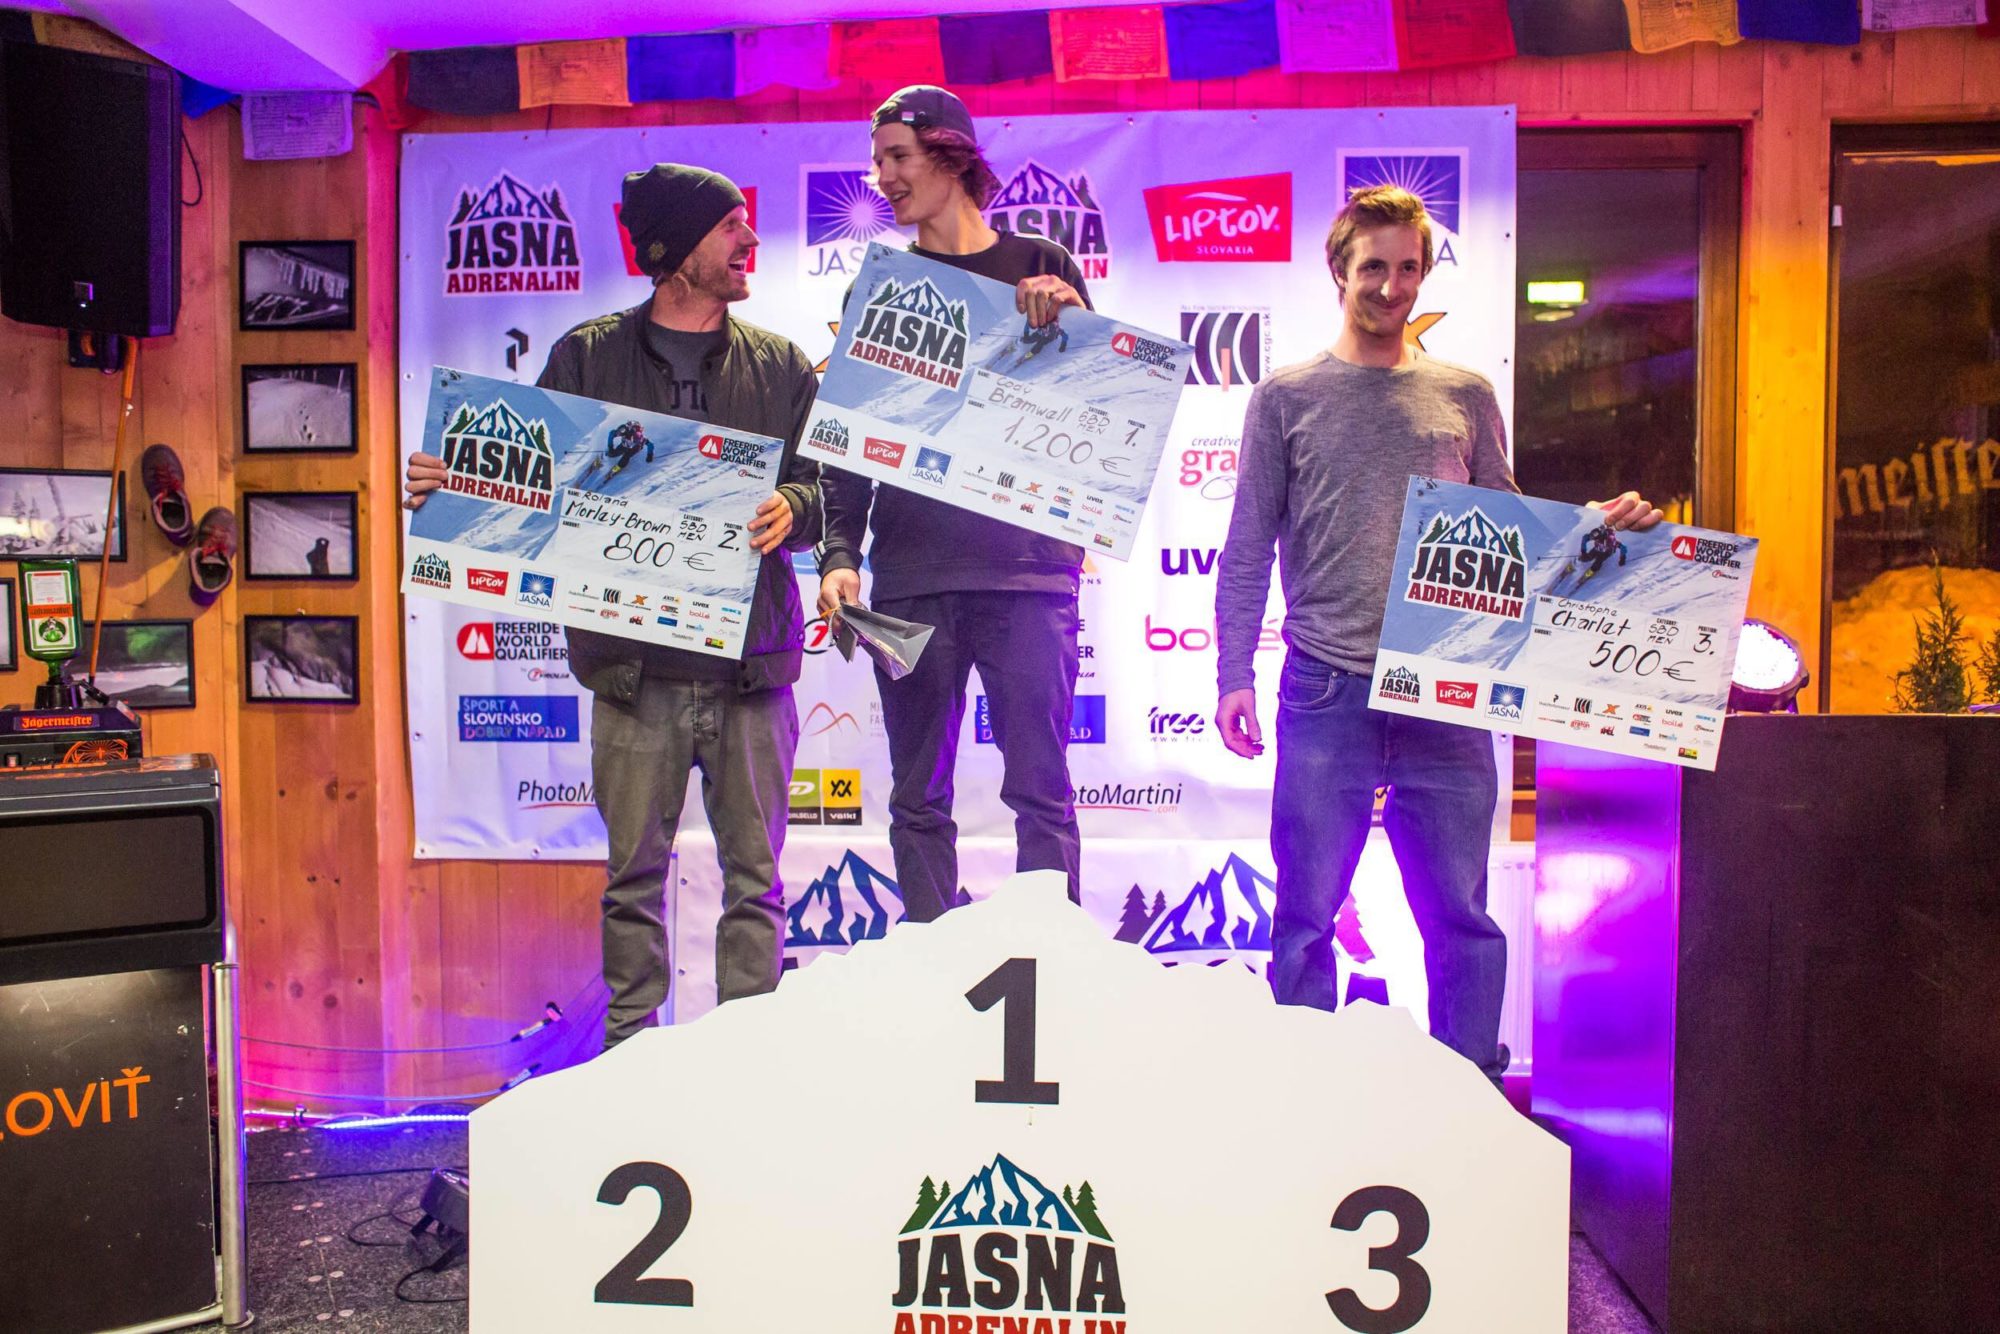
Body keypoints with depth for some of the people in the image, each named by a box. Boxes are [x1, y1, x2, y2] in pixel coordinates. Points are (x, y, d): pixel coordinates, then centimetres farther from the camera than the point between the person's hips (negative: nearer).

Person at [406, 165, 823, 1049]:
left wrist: (791, 506, -15)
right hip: (634, 663, 0)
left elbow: (830, 486, 7)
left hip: (751, 659, 1)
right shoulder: (586, 356, 10)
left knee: (753, 874, 6)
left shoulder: (780, 365, 12)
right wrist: (450, 482, -8)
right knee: (634, 871, 7)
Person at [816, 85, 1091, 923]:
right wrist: (839, 552, -3)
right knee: (918, 795, 6)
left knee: (1040, 789, -1)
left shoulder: (1039, 266, 9)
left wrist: (1068, 321, -12)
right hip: (911, 576, 2)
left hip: (1028, 569, -2)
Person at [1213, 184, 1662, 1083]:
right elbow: (1247, 551, 4)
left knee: (1462, 917, 7)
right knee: (1305, 916, 3)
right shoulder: (1286, 398, 8)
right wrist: (1233, 675, -4)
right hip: (1326, 695, -1)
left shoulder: (1465, 397, 13)